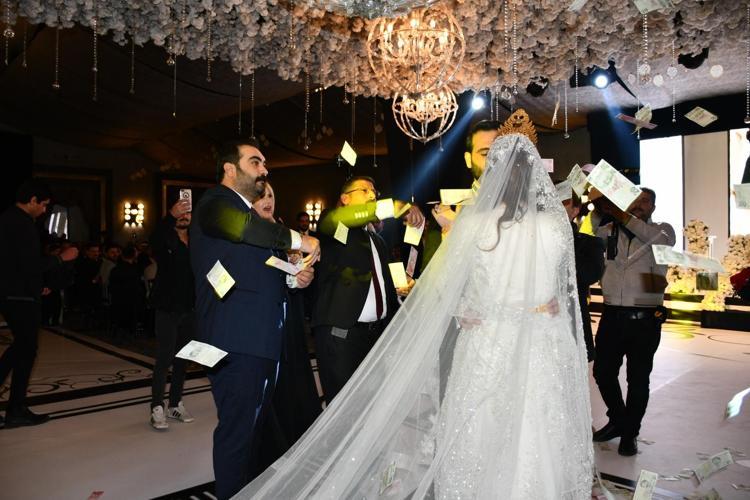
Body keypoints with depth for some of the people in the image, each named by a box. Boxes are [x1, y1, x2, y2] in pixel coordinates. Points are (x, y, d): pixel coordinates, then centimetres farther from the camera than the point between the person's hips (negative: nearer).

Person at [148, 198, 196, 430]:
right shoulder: (166, 239, -3)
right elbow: (155, 240, -28)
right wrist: (171, 216, -44)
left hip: (189, 308, 4)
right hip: (168, 308, -4)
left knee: (182, 359, 10)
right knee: (164, 359, -5)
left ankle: (175, 404, 20)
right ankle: (157, 409, 1)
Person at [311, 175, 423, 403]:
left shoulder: (377, 239, 24)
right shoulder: (332, 226, 2)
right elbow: (335, 218, -23)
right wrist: (395, 206, -31)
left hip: (378, 331, 6)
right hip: (341, 332, -6)